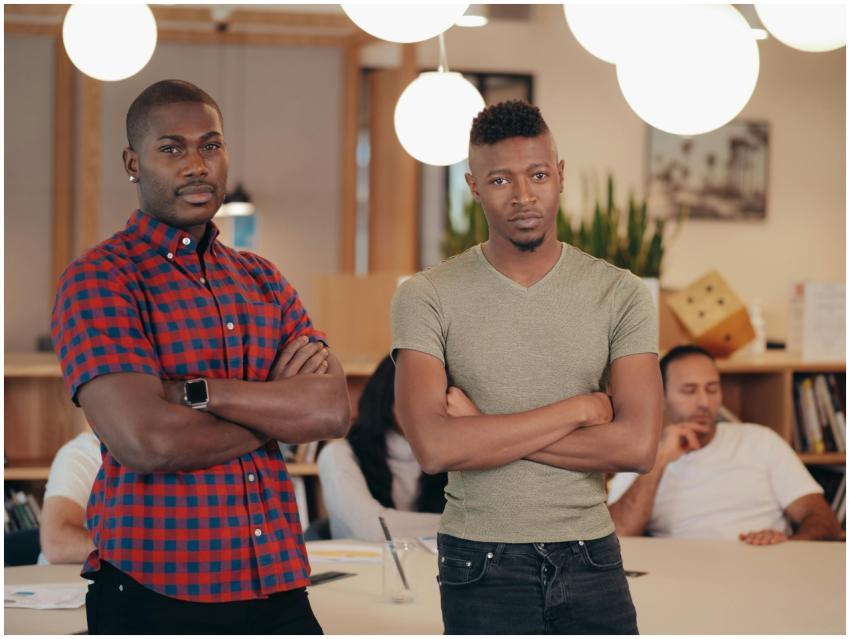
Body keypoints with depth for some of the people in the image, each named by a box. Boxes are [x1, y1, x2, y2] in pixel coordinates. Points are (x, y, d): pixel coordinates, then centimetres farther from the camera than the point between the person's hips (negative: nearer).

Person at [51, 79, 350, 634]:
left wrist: (194, 391, -14)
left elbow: (335, 411, -3)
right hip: (155, 594, -5)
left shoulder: (264, 281, 12)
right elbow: (148, 440, -20)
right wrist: (280, 407, -6)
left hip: (277, 586, 5)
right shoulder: (99, 279, -6)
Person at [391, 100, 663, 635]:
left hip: (590, 564, 1)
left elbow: (638, 445, -12)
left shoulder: (621, 294, -1)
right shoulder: (427, 298, -5)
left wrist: (484, 428, -14)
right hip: (481, 567, -1)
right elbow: (434, 447, -18)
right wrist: (580, 409, -14)